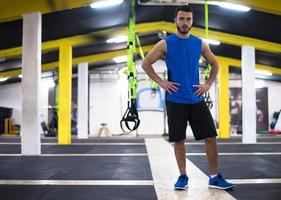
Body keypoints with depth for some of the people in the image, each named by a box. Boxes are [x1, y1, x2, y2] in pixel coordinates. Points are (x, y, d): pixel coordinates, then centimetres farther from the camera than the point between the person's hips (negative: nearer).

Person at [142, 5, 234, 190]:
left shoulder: (200, 43, 6)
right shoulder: (165, 43, -2)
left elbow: (215, 64, 17)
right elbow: (146, 64, 1)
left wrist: (208, 84, 5)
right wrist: (161, 82, -6)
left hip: (196, 99, 3)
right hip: (175, 100, -2)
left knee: (210, 137, 1)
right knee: (178, 140, 4)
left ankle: (215, 177, 13)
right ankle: (183, 176, 18)